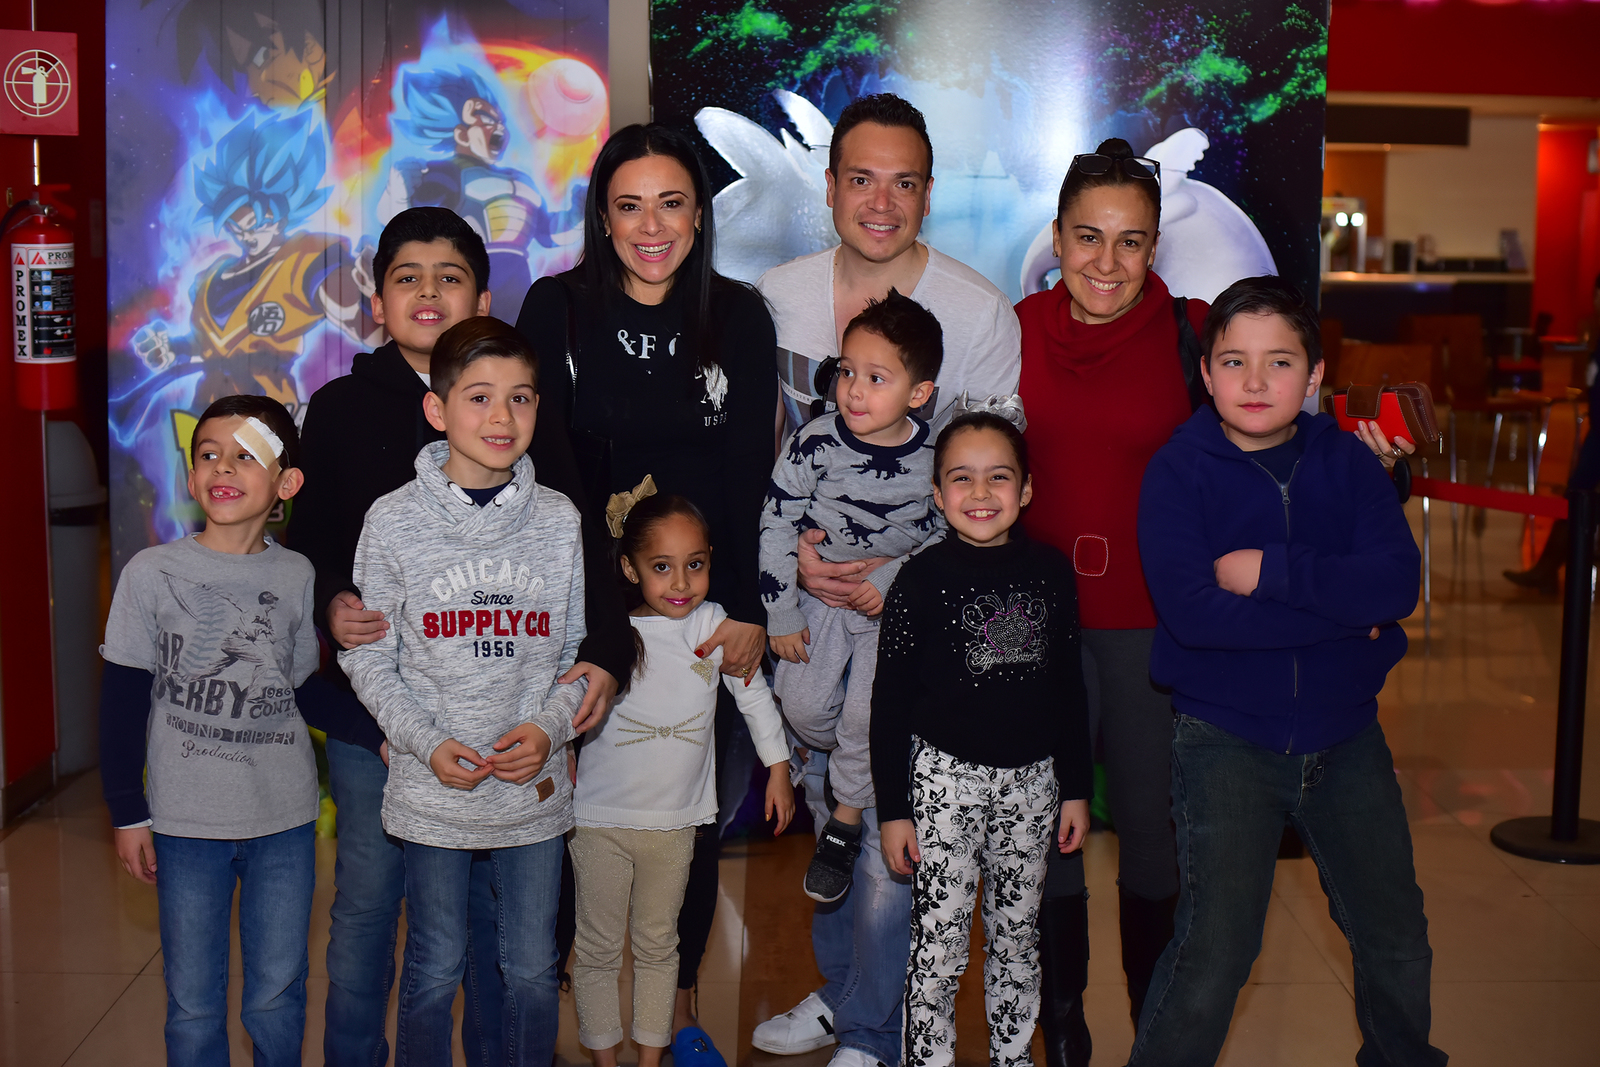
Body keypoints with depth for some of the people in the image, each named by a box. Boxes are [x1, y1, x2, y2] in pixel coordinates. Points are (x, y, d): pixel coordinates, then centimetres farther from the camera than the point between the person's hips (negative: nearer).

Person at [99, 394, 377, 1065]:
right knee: (192, 1002, 8)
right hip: (186, 822, -1)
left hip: (285, 818, 2)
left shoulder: (297, 576, 1)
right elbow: (122, 703, 1)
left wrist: (382, 736, -2)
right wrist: (128, 813, -1)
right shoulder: (152, 573, -5)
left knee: (278, 996, 11)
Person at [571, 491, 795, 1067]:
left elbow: (754, 695, 8)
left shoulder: (715, 625, -5)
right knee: (598, 948, 9)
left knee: (658, 944, 16)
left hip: (675, 819, 2)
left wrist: (777, 767, 12)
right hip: (600, 818, -2)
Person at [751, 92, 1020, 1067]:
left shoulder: (982, 313, -11)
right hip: (808, 586, 4)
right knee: (825, 797, 17)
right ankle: (839, 987, 39)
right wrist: (793, 548, -11)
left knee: (895, 821, -1)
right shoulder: (779, 295, -1)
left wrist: (901, 585, -18)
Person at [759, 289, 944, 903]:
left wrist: (893, 581, -11)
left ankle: (846, 818, 13)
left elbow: (945, 533, 2)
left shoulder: (935, 457, -13)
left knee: (868, 711, -11)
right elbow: (774, 527, -9)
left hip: (894, 600, -1)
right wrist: (781, 615, -7)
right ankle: (857, 766, 30)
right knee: (803, 705, -4)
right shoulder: (815, 443, -15)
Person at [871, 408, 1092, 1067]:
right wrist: (893, 809, -6)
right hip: (945, 778, -3)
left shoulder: (1050, 572, 3)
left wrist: (1076, 789, 9)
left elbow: (1069, 687, 10)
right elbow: (890, 703, -5)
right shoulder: (923, 579, -7)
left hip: (1032, 778, 3)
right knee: (939, 946, 1)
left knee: (1018, 939, 15)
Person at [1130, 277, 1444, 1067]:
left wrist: (1270, 572, -20)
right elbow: (1192, 612, -23)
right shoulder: (1179, 471, -9)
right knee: (1215, 951, -9)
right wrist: (1345, 606, -18)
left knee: (1396, 937, 15)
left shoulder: (1346, 460, 1)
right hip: (1227, 739, -4)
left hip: (1344, 732, 4)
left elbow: (1397, 581, -13)